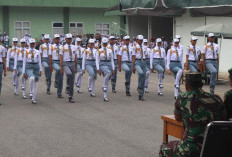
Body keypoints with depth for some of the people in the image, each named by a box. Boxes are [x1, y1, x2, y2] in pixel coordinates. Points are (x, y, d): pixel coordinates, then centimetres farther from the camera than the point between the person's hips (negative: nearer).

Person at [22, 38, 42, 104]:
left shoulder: (37, 52, 8)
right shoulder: (26, 52, 3)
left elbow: (39, 61, 10)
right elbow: (24, 62, 4)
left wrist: (40, 70, 2)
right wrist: (24, 72, 0)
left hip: (36, 67, 3)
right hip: (29, 67, -3)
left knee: (35, 83, 3)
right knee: (32, 78, -34)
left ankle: (33, 99, 12)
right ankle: (31, 92, -14)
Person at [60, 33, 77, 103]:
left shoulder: (74, 47, 11)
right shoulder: (63, 47, 1)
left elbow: (76, 58, 13)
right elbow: (61, 59, -2)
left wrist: (76, 68, 10)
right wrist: (61, 68, -9)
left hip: (72, 64, 4)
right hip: (66, 64, -4)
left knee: (72, 81, 3)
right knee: (69, 74, -36)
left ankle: (70, 98, 10)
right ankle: (67, 87, -14)